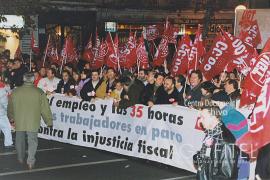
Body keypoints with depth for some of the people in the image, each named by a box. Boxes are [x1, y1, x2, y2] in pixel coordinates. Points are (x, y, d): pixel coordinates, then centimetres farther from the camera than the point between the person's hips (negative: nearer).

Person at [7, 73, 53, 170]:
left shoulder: (15, 92, -4)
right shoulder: (39, 92, -11)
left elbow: (10, 108, 11)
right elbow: (45, 109, -6)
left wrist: (11, 117, 30)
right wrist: (49, 121, 5)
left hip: (19, 122, 2)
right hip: (33, 123, -2)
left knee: (19, 139, 20)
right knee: (32, 141, 7)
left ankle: (20, 158, 35)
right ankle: (30, 161, -1)